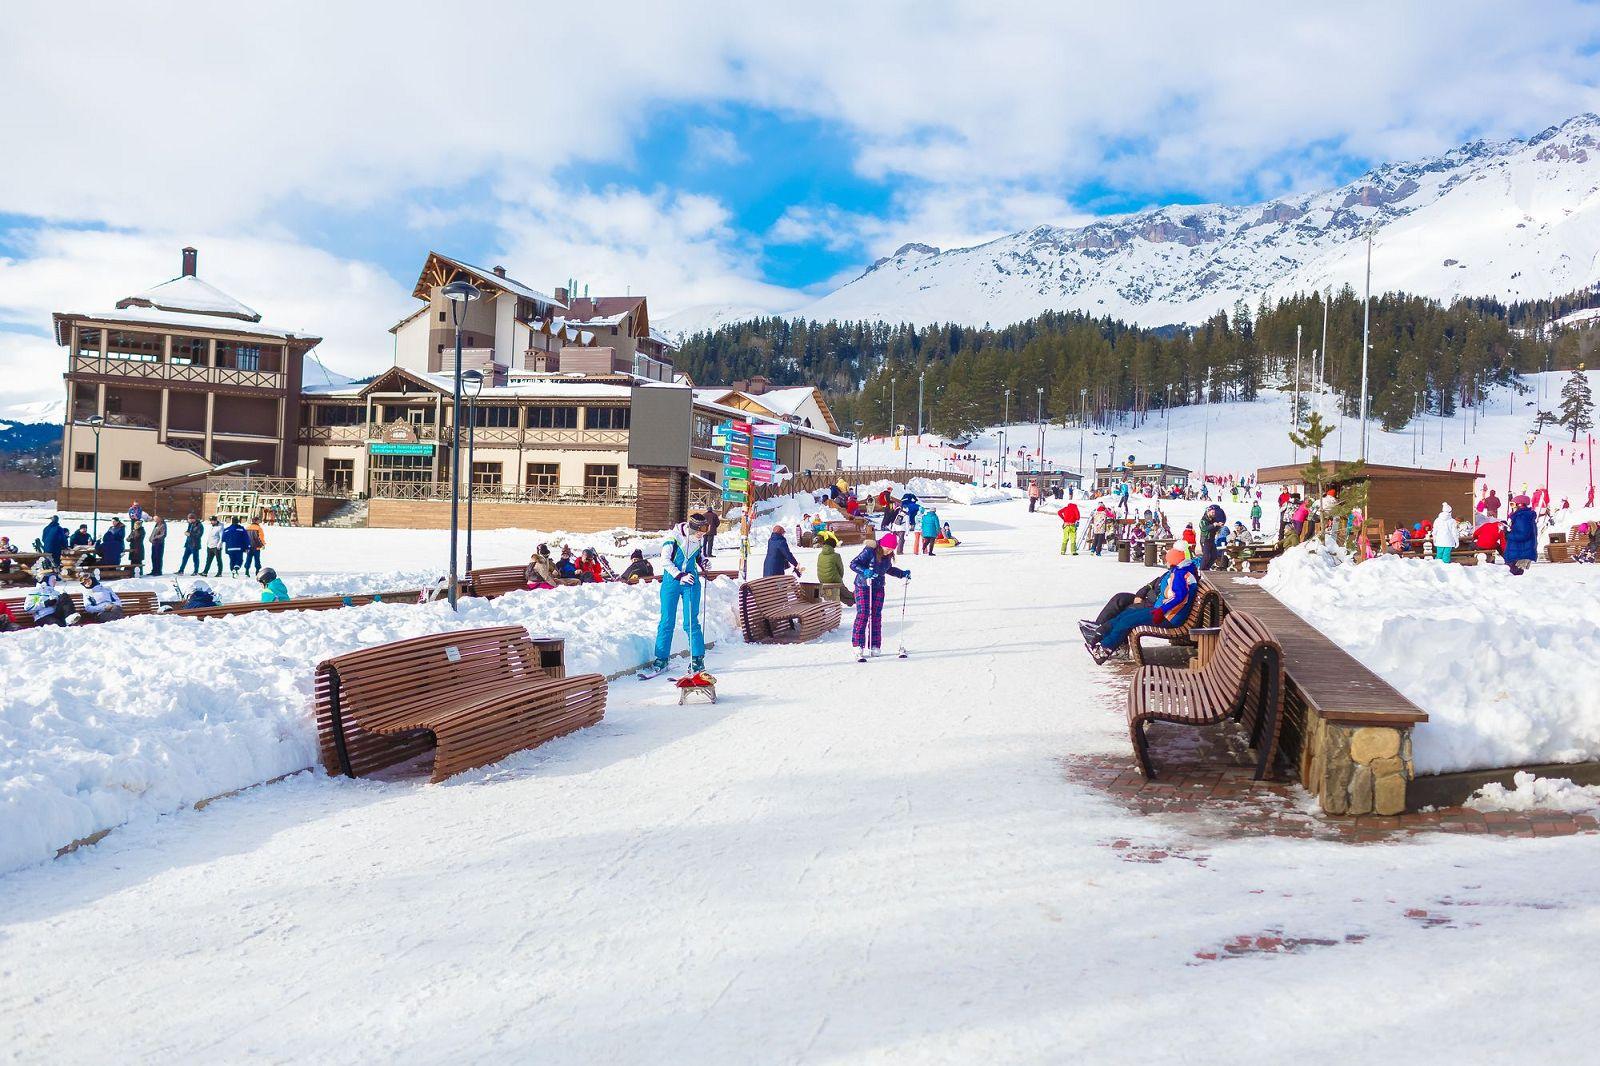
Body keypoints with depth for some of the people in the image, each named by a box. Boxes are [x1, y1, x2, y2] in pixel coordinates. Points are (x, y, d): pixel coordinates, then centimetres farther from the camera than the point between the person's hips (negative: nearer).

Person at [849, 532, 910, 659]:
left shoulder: (888, 556, 4)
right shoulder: (869, 551, -18)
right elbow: (853, 564, -19)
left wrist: (902, 574, 15)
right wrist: (865, 571, -35)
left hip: (878, 588, 6)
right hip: (863, 587, -6)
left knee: (876, 616, 4)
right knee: (863, 615, -13)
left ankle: (875, 646, 10)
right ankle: (858, 646, -13)